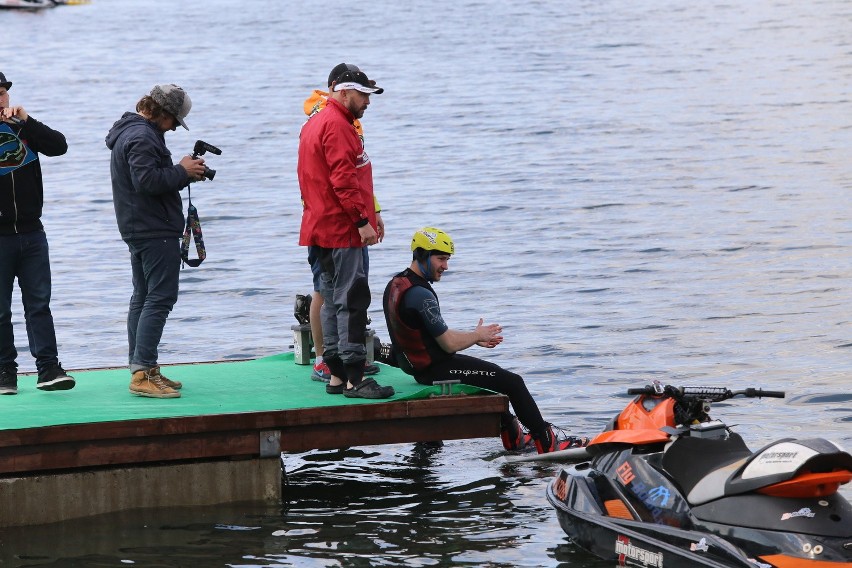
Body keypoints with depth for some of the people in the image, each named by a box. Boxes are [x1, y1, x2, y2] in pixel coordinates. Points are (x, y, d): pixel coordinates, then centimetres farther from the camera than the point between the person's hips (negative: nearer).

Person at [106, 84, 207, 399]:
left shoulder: (128, 132, 18)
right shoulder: (142, 137, -16)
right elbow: (147, 180, -26)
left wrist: (185, 172, 7)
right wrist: (182, 171, -14)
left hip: (137, 230, 11)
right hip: (156, 231, -11)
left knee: (143, 298, 14)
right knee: (160, 298, -12)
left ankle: (141, 370, 18)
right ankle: (143, 372, -17)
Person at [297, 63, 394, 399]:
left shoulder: (314, 124, 19)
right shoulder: (336, 126, -14)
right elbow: (344, 179, -22)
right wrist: (363, 221, -21)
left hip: (320, 229, 11)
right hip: (342, 231, -11)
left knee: (333, 301, 12)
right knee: (351, 301, -11)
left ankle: (336, 376, 15)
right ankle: (355, 379, -14)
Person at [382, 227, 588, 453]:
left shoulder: (395, 285, 6)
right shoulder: (419, 294, -26)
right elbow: (449, 344, -23)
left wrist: (473, 338, 12)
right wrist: (477, 336, -2)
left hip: (415, 365, 11)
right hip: (435, 370, -11)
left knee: (493, 375, 31)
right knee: (513, 382, -3)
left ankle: (512, 437, 39)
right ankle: (548, 443, 5)